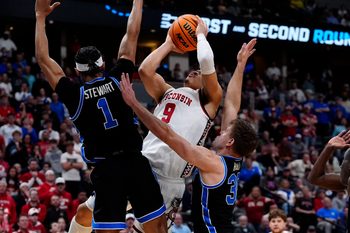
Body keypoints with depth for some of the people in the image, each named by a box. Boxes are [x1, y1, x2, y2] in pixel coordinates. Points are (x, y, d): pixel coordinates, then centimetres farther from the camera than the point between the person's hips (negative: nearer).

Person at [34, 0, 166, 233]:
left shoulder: (75, 95, -2)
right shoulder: (117, 80, 0)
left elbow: (43, 59, 4)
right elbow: (131, 36, 8)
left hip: (105, 170, -1)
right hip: (135, 162, 1)